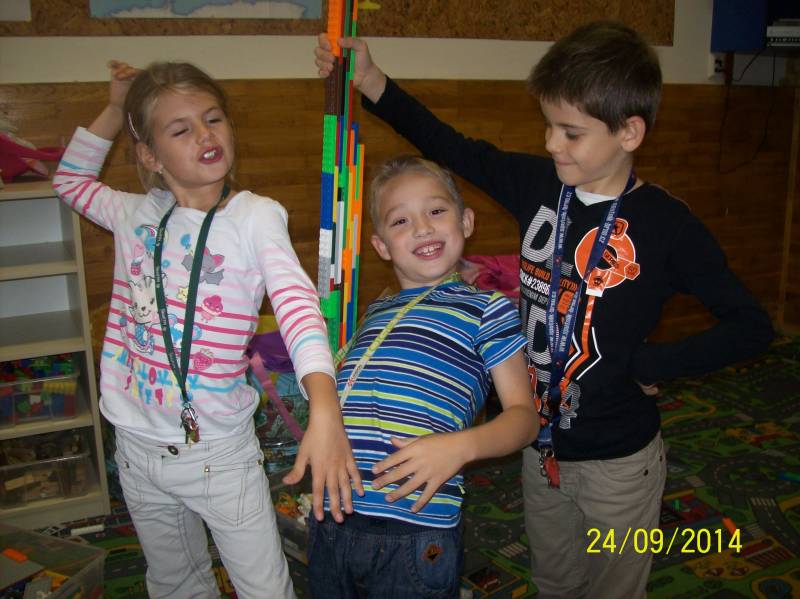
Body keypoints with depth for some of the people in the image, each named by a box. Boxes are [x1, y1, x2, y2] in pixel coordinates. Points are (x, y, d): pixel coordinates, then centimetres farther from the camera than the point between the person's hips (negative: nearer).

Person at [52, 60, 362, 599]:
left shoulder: (255, 216, -14)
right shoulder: (137, 214, 1)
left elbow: (298, 305, -29)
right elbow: (71, 181, 22)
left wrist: (325, 409, -45)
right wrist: (114, 112, 9)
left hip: (220, 450, -4)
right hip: (138, 449, 5)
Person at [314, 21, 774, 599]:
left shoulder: (667, 224, -18)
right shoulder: (539, 184, -6)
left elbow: (752, 326, -13)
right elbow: (455, 149, 4)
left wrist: (648, 363, -18)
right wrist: (370, 80, -1)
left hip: (619, 461, -4)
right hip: (542, 444, 5)